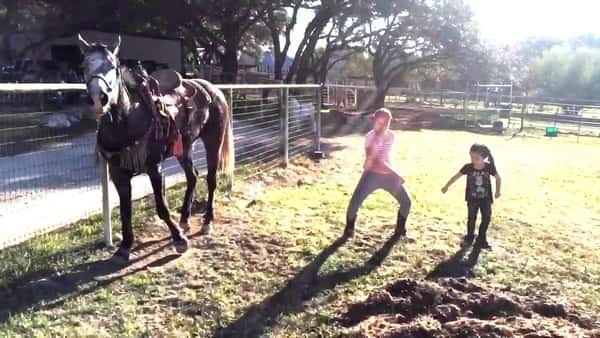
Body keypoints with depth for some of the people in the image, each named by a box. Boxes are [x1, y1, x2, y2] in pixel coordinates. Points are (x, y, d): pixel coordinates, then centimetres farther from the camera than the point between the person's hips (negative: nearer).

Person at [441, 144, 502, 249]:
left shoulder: (489, 167, -16)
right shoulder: (468, 167, -17)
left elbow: (498, 178, 0)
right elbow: (456, 177, -7)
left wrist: (498, 191, -4)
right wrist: (446, 186, -7)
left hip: (486, 198, 0)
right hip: (472, 199, 0)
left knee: (486, 218, 6)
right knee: (471, 218, 10)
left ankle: (481, 239, 23)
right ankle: (469, 237, 30)